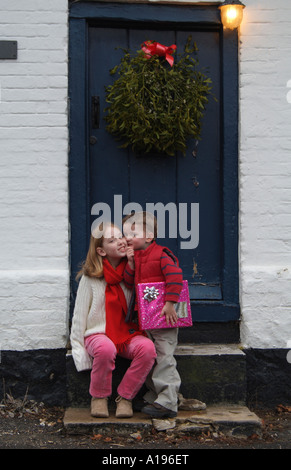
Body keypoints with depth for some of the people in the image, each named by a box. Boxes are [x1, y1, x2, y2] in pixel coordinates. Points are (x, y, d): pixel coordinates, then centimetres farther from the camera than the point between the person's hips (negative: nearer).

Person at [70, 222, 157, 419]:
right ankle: (99, 397, -10)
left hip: (129, 333, 2)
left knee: (147, 348, -30)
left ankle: (125, 397, -11)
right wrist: (78, 348, -5)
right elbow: (79, 316, 2)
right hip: (99, 333, -2)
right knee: (106, 349, -37)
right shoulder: (91, 277, -2)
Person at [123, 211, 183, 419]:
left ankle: (167, 403, -5)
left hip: (163, 317, -8)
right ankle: (154, 399, 23)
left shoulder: (162, 255, -11)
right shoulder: (135, 257, 13)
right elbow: (130, 283, 9)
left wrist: (169, 304, -25)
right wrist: (130, 262, -4)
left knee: (164, 359, -7)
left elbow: (175, 277, -22)